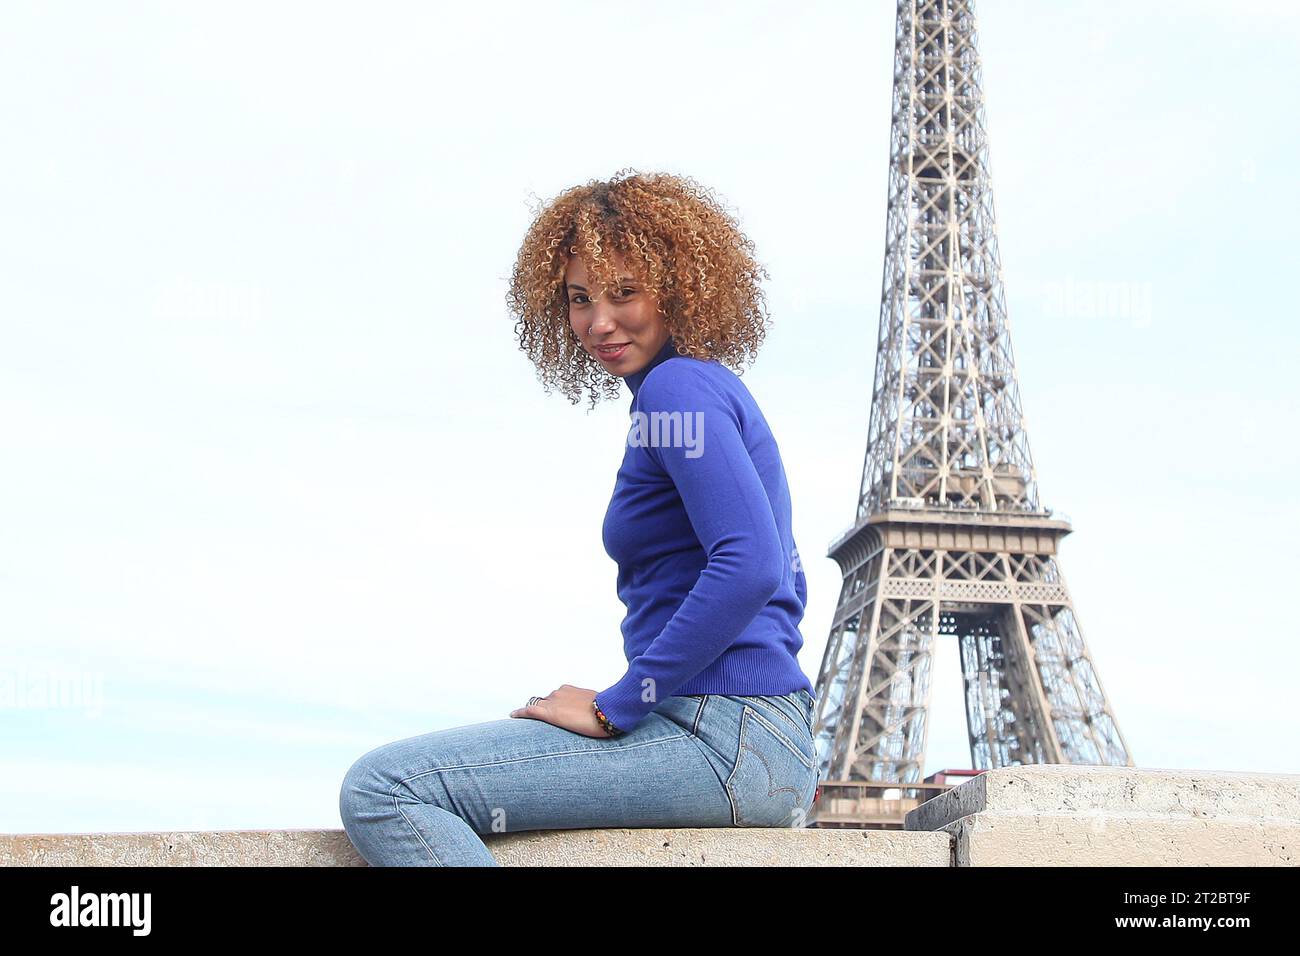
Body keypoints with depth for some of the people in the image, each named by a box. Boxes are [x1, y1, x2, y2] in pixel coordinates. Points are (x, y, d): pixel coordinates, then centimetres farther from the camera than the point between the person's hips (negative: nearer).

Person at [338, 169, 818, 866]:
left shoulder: (678, 388, -9)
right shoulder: (719, 392, 20)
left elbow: (750, 566, -24)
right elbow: (788, 583, 26)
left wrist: (617, 705, -17)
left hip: (722, 736, -10)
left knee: (383, 789, -18)